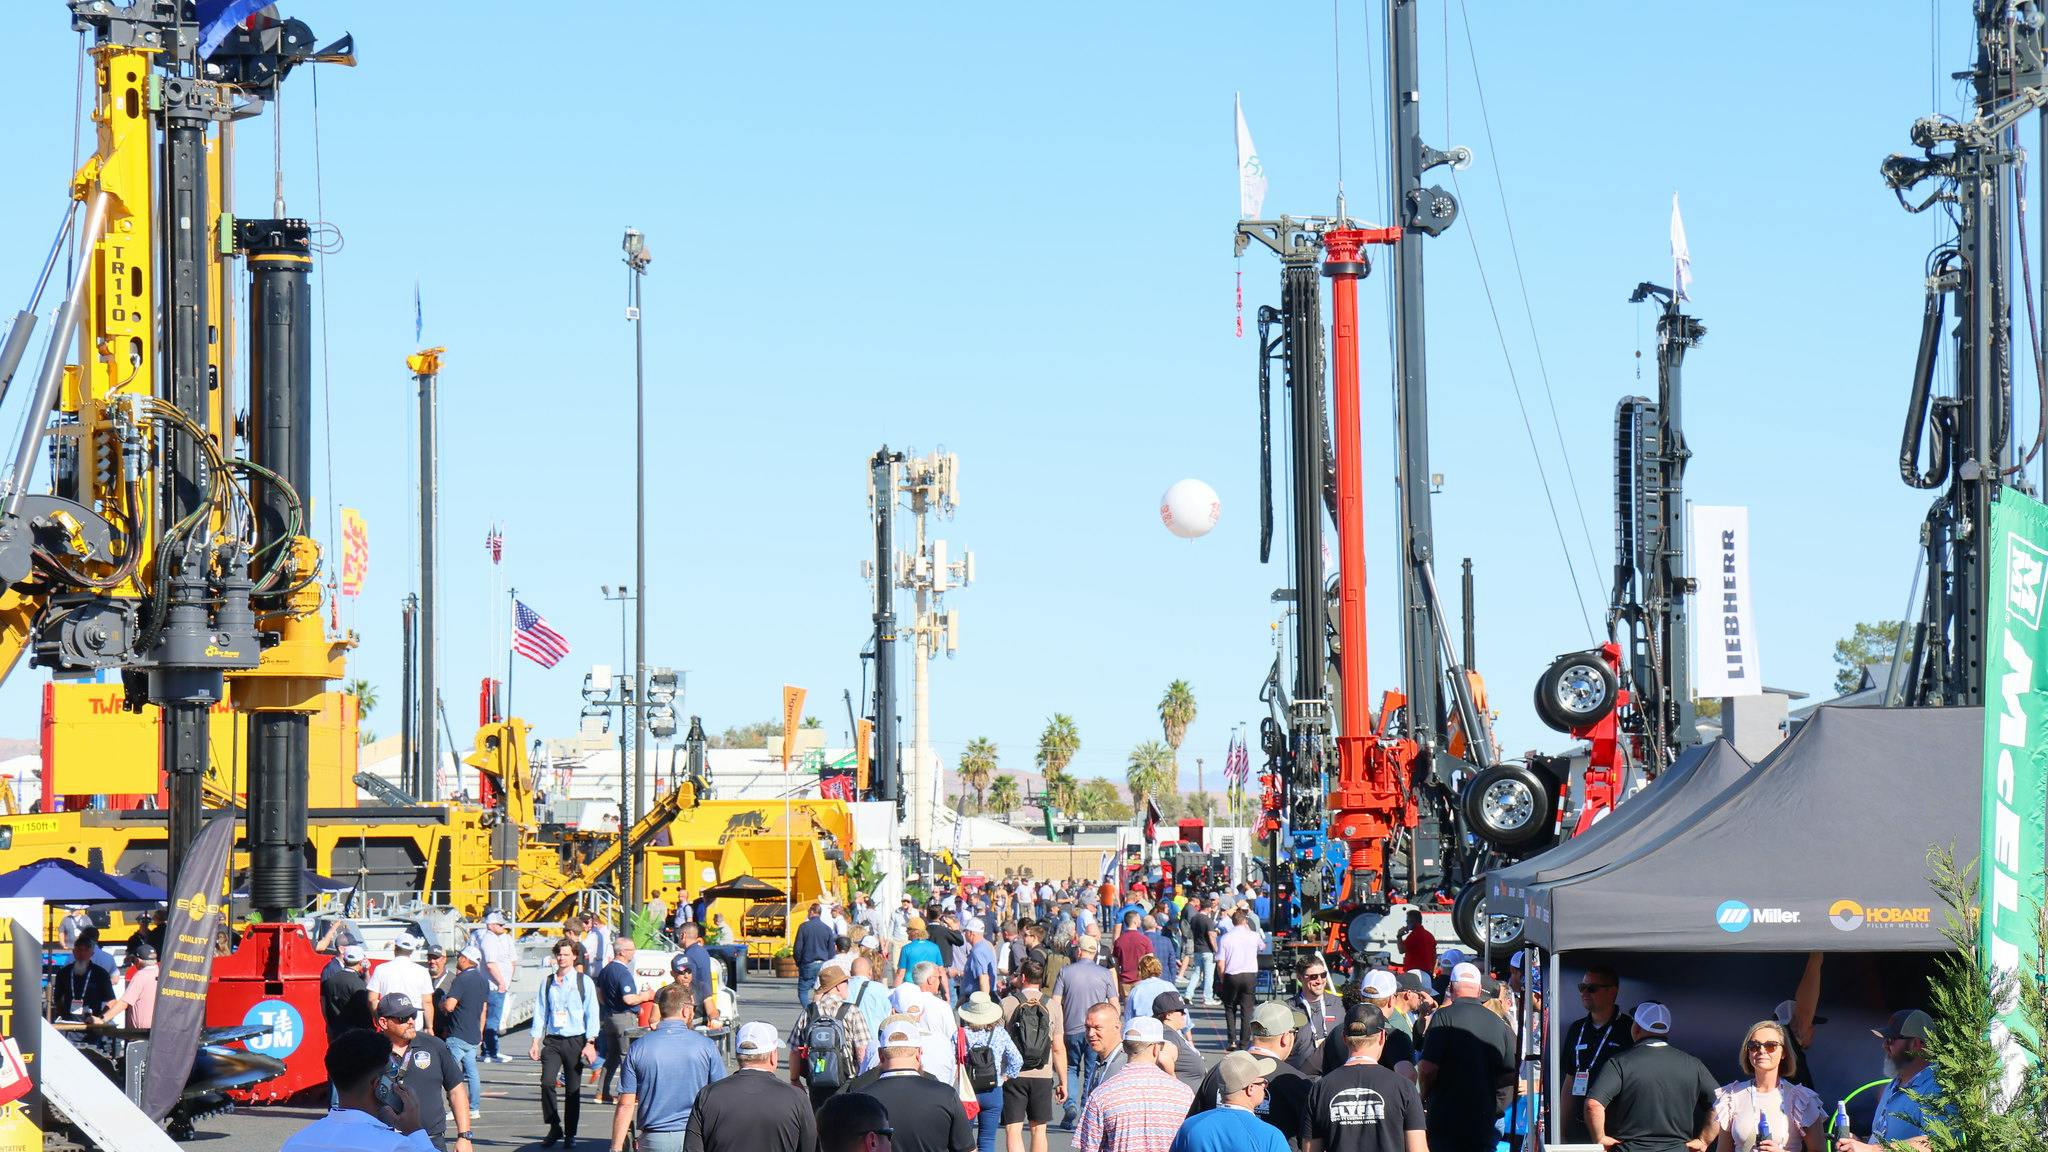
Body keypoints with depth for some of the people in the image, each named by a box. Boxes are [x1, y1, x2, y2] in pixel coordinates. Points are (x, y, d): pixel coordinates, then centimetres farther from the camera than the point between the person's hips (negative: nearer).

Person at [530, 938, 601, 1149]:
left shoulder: (584, 982, 1)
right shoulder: (547, 983, 8)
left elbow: (592, 1013, -1)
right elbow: (540, 1012, 9)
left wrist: (590, 1044, -8)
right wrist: (536, 1042, 3)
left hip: (575, 1041, -1)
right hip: (552, 1040, 2)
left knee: (573, 1090, 1)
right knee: (546, 1082, -16)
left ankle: (570, 1134, 13)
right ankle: (554, 1128, -1)